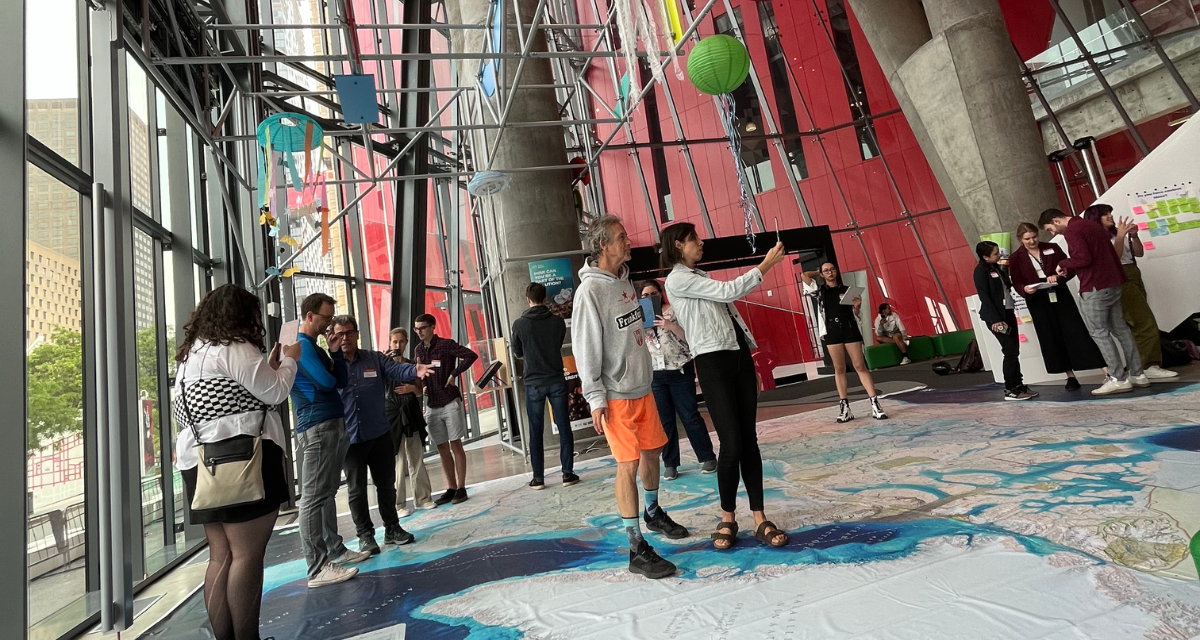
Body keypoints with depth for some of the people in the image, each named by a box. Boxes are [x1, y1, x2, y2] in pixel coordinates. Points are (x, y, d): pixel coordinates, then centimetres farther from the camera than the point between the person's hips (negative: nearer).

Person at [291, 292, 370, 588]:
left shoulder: (315, 346, 20)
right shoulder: (301, 345, -11)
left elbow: (342, 380, 16)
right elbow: (326, 382, -19)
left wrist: (336, 353, 4)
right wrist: (330, 375, 3)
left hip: (334, 427, 10)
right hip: (316, 428, -10)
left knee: (327, 493, 16)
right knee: (313, 498, -8)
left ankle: (335, 550, 25)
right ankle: (318, 568, -5)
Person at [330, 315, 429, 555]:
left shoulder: (375, 359, 2)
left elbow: (396, 369, -13)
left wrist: (415, 370, -38)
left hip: (380, 434, 2)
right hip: (349, 437, -1)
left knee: (386, 484, 13)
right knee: (356, 489, 9)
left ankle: (392, 528, 28)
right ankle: (365, 535, 23)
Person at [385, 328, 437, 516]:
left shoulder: (412, 365, 10)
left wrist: (412, 388, -10)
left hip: (412, 412, 4)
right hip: (392, 413, -3)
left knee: (417, 459, 8)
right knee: (397, 460, -3)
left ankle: (423, 497, 17)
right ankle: (399, 504, 6)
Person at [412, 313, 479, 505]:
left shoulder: (446, 344, -8)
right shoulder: (418, 350, 9)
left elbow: (471, 355, -17)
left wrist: (454, 374, -16)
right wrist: (421, 386, -1)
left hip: (450, 402, -5)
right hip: (431, 405, 6)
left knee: (455, 445, 0)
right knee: (442, 448, 10)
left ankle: (461, 488, 9)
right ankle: (451, 488, 19)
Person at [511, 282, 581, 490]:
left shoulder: (519, 324, -6)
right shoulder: (558, 321, -2)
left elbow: (517, 353, 7)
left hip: (533, 383, -1)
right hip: (556, 381, 1)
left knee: (536, 432, 7)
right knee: (564, 428, 7)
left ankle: (538, 478, 13)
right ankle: (567, 473, 10)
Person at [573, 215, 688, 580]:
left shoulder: (624, 279, 10)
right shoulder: (591, 290, -15)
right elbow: (585, 348, -16)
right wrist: (595, 398, -17)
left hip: (642, 387, 8)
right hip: (616, 395, -8)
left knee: (652, 451, 19)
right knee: (628, 464, -4)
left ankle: (653, 513, 43)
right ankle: (637, 549, 8)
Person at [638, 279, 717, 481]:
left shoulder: (675, 311, 1)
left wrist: (670, 326, -20)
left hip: (680, 371, -2)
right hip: (655, 375, 2)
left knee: (690, 416, 2)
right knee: (664, 420, 6)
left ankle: (708, 457, 15)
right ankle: (670, 464, 15)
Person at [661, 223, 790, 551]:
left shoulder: (701, 276, 21)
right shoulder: (677, 279, -6)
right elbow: (729, 291, -14)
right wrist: (767, 263, -6)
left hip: (740, 357, 8)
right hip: (713, 363, -8)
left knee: (750, 441, 5)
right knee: (732, 445, -7)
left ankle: (760, 519, 11)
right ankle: (727, 519, 12)